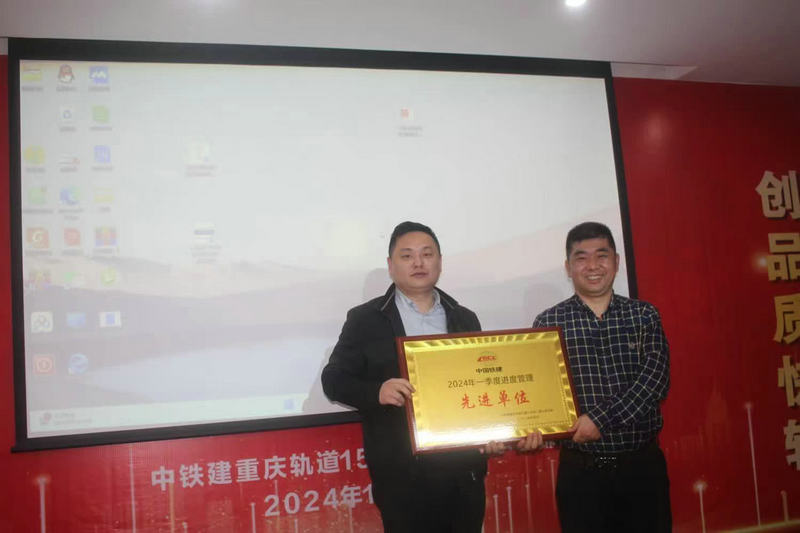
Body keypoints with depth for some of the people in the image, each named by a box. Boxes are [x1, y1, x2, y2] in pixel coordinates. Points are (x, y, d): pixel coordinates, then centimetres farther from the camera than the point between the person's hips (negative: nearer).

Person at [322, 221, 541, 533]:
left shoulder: (465, 319, 12)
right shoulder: (365, 319, 1)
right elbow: (334, 379, 0)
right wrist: (376, 392, -19)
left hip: (465, 469, 4)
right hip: (403, 474, -3)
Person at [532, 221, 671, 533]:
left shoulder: (644, 316, 2)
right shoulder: (549, 323, -1)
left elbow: (655, 379, -10)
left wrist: (600, 418, -21)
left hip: (643, 466, 1)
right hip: (581, 472, -1)